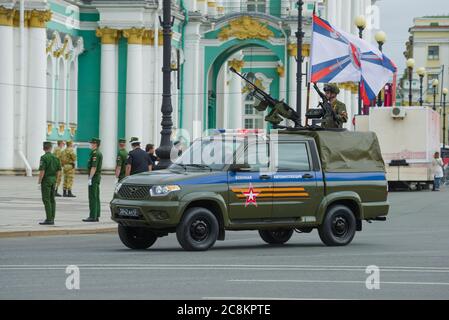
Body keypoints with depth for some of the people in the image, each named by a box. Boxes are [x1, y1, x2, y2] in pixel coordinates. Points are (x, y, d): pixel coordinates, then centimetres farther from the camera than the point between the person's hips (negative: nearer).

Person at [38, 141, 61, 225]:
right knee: (52, 200, 9)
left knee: (46, 200, -6)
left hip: (46, 180, -7)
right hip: (53, 180, 7)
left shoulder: (44, 158, -13)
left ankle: (49, 219, -10)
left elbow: (42, 171, -19)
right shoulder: (55, 157, 8)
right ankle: (52, 219, 8)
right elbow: (59, 171, 10)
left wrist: (39, 182, -13)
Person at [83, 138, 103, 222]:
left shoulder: (95, 153, -16)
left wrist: (90, 178, -22)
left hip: (94, 177, -10)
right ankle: (96, 216, 12)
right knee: (96, 197, 10)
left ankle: (92, 216, -11)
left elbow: (94, 167, -22)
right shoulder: (99, 153, 16)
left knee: (93, 197, -10)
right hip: (98, 177, 10)